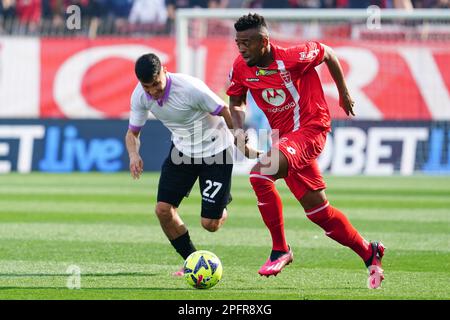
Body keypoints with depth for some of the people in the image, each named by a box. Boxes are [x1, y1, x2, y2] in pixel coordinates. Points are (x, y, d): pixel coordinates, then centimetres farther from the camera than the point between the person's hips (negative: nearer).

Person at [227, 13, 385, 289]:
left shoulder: (292, 58, -19)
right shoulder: (240, 69, -3)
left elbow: (327, 53, -1)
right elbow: (237, 102, 15)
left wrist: (344, 93, 8)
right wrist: (239, 129, -6)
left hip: (311, 128, -7)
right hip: (285, 137, 7)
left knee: (260, 174, -28)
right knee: (318, 211, 9)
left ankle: (280, 250, -17)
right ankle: (369, 253, 28)